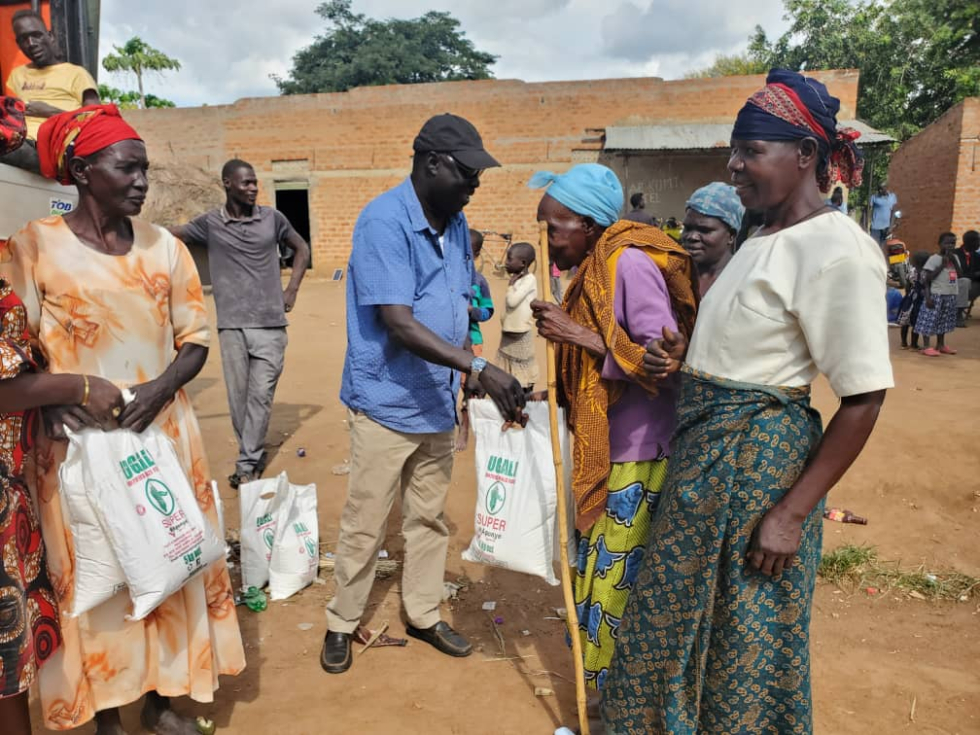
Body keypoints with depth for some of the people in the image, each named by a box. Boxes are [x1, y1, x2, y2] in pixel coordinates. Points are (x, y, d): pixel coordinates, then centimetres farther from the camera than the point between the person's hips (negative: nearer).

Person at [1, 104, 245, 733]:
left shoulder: (164, 246, 4)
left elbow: (196, 339, 4)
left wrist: (157, 390, -13)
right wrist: (54, 399, -21)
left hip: (163, 432, 3)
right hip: (80, 441, -3)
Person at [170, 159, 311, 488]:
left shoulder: (272, 218, 5)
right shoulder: (210, 223, 3)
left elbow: (301, 248, 17)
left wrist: (291, 290, 8)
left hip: (270, 324, 0)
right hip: (231, 325, 1)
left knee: (260, 395, -2)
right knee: (238, 396, 6)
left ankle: (246, 464, 9)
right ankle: (254, 456, 23)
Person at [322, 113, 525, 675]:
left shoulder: (456, 224, 6)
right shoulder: (385, 221, -17)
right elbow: (398, 322, -25)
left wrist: (471, 383, 6)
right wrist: (479, 367, -30)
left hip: (438, 403, 7)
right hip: (386, 403, -7)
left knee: (431, 518, 17)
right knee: (365, 524, 7)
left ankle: (424, 615, 34)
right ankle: (342, 624, 27)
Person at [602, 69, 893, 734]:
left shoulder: (837, 249, -17)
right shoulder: (765, 239, 11)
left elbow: (864, 398, -19)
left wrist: (792, 513, -19)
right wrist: (686, 360, 2)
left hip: (762, 454, -9)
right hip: (705, 448, 9)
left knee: (747, 637, 10)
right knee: (679, 614, 22)